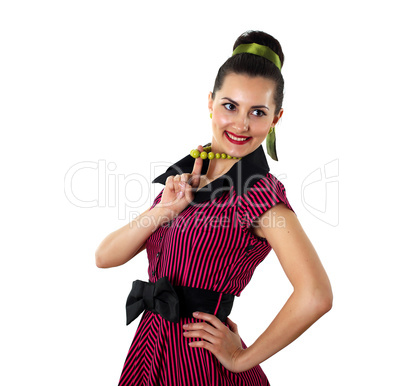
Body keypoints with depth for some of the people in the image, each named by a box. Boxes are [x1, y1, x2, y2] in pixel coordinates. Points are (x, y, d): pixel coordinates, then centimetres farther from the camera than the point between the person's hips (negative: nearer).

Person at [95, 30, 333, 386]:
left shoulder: (260, 191, -15)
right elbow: (106, 257, 1)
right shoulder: (186, 176, 6)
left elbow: (316, 295, -28)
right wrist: (164, 210, -15)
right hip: (151, 349, 7)